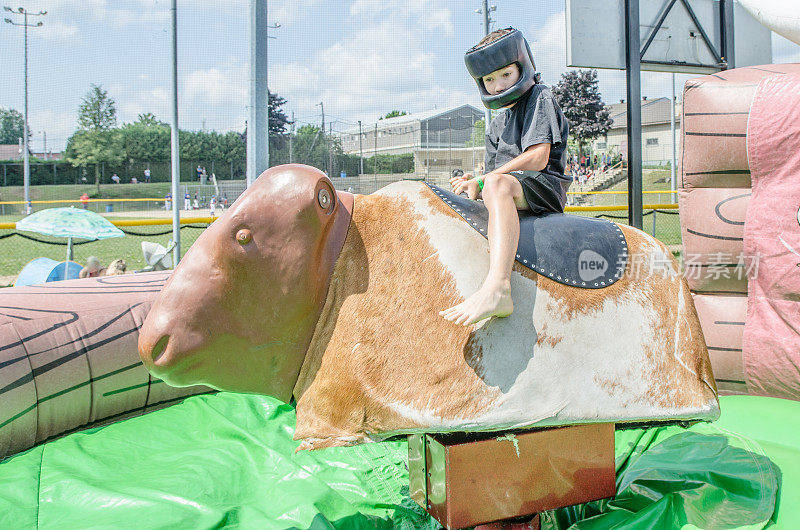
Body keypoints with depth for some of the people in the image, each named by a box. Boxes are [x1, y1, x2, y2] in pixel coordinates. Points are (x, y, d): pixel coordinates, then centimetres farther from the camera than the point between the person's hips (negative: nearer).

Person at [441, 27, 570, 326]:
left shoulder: (540, 97, 3)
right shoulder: (496, 127, 27)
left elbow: (538, 158, -10)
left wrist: (481, 182, -11)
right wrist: (473, 185, -5)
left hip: (544, 186, -9)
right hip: (508, 192, 9)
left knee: (498, 184, -40)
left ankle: (498, 288, -60)